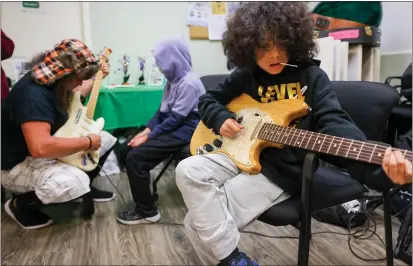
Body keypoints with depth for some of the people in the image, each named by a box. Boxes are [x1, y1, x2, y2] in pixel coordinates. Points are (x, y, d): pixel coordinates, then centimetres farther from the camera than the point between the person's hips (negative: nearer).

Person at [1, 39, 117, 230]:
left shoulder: (53, 81, -1)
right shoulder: (33, 94, -33)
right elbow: (39, 147, -43)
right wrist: (87, 142, -32)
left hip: (51, 147, 10)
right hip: (18, 164, -10)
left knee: (106, 139, 9)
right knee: (75, 183, -36)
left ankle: (85, 188, 20)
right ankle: (20, 205, -5)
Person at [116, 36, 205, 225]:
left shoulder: (189, 83, -18)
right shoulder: (174, 79, 12)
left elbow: (176, 119, -21)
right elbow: (162, 110, 13)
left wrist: (149, 136, -17)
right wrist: (147, 130, 1)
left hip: (183, 131, -10)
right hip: (170, 127, 10)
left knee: (134, 157, -20)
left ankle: (147, 211, -6)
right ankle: (144, 195, 17)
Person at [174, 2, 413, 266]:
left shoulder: (312, 76, -5)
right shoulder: (245, 75, 6)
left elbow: (333, 123, -19)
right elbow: (208, 99, 19)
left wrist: (378, 166, -37)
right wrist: (221, 119, -6)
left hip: (281, 171, -5)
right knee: (187, 171, -19)